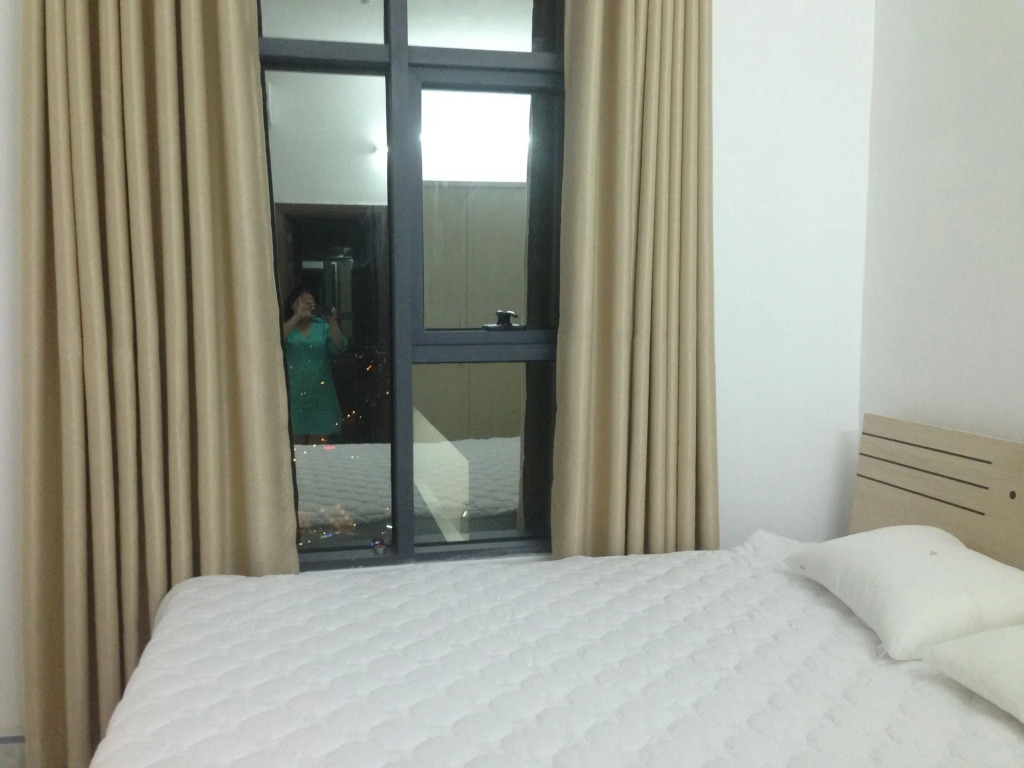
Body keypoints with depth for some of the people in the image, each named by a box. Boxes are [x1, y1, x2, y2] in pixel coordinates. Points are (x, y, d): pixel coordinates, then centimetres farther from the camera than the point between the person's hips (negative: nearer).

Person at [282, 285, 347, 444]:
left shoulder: (323, 326, 8)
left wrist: (333, 323, -17)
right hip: (294, 394, -1)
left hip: (320, 394, 1)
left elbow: (338, 348, -5)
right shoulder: (286, 326, 6)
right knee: (295, 445, 1)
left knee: (322, 446, 1)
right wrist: (297, 316, -20)